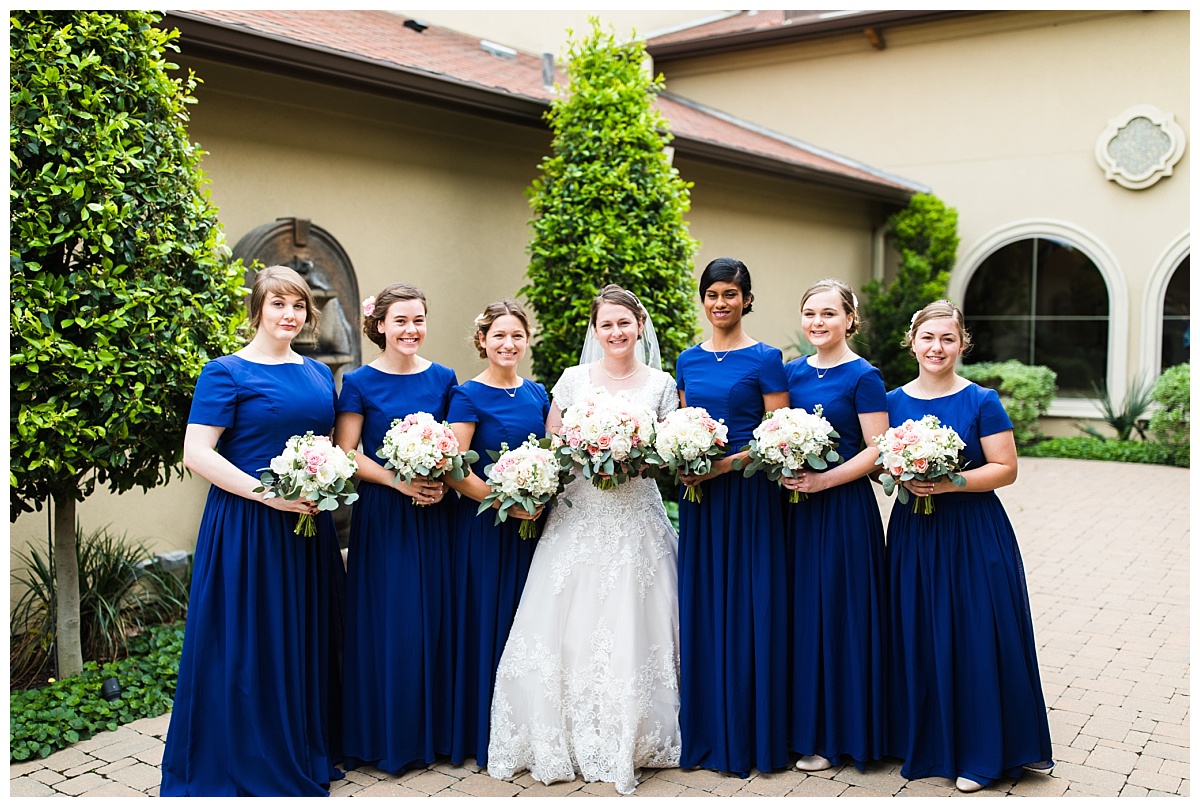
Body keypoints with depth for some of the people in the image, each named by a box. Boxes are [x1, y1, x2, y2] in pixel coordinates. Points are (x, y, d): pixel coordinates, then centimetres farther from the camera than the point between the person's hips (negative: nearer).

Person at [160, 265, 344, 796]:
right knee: (246, 643, 2)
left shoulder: (318, 374, 12)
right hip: (248, 527, -6)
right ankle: (241, 762, 19)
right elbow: (196, 453, -13)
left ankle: (305, 753, 30)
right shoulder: (227, 372, -7)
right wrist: (269, 495, -20)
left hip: (310, 528, 6)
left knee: (307, 640, 13)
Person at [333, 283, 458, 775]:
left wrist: (442, 482, -8)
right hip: (382, 514, -3)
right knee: (387, 621, 1)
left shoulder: (443, 379, 6)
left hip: (435, 514, 3)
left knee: (433, 618, 7)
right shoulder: (360, 382, -3)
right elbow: (345, 453, -6)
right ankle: (386, 739, 16)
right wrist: (398, 481, -16)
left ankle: (433, 730, 22)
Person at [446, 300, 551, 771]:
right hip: (485, 524, -5)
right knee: (488, 622, 1)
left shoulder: (537, 393, 9)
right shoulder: (468, 396, -7)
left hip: (532, 524, 5)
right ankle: (484, 734, 16)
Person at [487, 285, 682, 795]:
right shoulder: (573, 380, 7)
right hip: (579, 517, 1)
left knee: (630, 629, -3)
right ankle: (566, 739, 11)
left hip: (635, 518, 0)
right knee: (568, 626, -3)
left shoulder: (661, 384, 6)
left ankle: (626, 743, 12)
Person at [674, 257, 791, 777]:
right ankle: (706, 732, 22)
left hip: (748, 495, -5)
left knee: (747, 611, 1)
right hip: (698, 496, 5)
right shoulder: (688, 361, 11)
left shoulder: (764, 359, -5)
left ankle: (749, 735, 14)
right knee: (701, 610, 9)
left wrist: (726, 463, -18)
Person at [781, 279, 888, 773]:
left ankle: (833, 735, 14)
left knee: (834, 614, 1)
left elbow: (877, 451, -11)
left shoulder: (863, 377, -7)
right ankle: (799, 724, 23)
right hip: (794, 507, 6)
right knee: (796, 611, 9)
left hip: (843, 506, -5)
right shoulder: (792, 372, 10)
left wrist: (824, 480, -19)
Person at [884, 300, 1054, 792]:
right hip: (913, 531, 3)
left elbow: (1005, 469, -7)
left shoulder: (982, 402, -4)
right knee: (917, 638, 7)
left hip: (973, 534, -3)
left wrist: (949, 482, -19)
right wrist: (900, 478, -11)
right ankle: (924, 741, 24)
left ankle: (977, 754, 14)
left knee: (975, 638, 0)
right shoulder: (893, 401, 6)